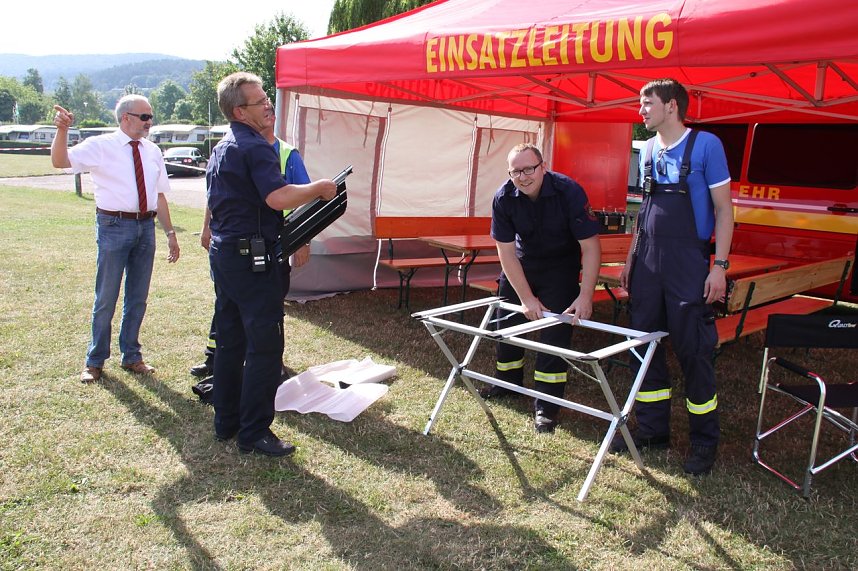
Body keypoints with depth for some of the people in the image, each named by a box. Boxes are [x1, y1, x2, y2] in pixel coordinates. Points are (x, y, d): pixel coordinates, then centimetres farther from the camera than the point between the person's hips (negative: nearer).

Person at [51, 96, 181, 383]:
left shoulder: (152, 151, 9)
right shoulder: (101, 146, -5)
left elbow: (160, 195, 13)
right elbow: (60, 161, -16)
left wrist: (170, 233, 12)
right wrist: (62, 130, -33)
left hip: (146, 226, 5)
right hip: (114, 226, -4)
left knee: (138, 297, 14)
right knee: (106, 297, 4)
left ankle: (131, 356, 30)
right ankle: (95, 360, 21)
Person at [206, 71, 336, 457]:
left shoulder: (221, 149, 17)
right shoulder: (256, 148, -15)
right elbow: (278, 197, -29)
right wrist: (319, 188, -16)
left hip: (222, 252, 10)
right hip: (251, 256, -10)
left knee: (230, 341, 16)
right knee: (265, 345, -4)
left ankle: (226, 422, 25)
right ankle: (254, 432, 2)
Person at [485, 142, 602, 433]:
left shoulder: (569, 191, -27)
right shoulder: (504, 198, -20)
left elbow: (591, 247, -25)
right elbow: (507, 253, -17)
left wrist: (585, 296, -31)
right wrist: (527, 298, -20)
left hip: (560, 266, -3)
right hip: (521, 263, 3)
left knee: (555, 330, -11)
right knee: (505, 320, 8)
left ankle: (546, 404, -1)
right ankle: (508, 381, 33)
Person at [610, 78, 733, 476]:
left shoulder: (705, 144, -6)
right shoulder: (648, 150, 13)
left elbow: (723, 208, -6)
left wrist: (719, 265, -13)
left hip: (689, 264, -6)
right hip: (648, 262, 6)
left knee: (693, 350, -1)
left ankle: (704, 441, 16)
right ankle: (653, 430, 24)